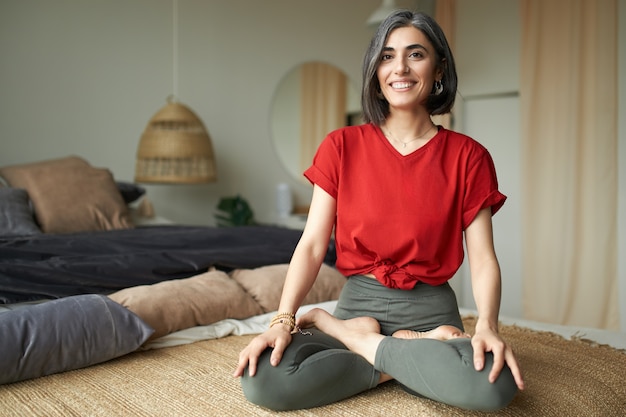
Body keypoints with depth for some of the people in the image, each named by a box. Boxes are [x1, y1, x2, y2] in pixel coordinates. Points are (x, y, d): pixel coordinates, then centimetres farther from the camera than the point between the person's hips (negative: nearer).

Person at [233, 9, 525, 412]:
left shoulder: (467, 156, 1)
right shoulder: (342, 147, 2)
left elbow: (483, 257, -4)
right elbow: (312, 245, -3)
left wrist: (487, 327, -23)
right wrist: (283, 320, -18)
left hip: (430, 309, 0)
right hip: (358, 303, 1)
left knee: (494, 385, -34)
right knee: (262, 380, -27)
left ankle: (359, 342, -9)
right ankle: (413, 355, -8)